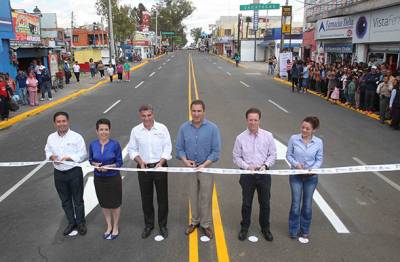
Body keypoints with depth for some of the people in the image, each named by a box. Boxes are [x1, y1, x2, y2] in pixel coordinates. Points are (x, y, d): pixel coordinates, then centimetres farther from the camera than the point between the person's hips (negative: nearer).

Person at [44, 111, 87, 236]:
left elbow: (82, 154, -12)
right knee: (65, 200, 18)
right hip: (58, 173, 4)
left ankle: (81, 223, 29)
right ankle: (71, 222, 36)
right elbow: (47, 151, 11)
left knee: (78, 200, 10)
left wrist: (68, 158, -25)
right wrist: (51, 156, -11)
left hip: (74, 172, -4)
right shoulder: (51, 137, 1)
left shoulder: (76, 137, -12)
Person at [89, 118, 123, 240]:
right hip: (99, 178, 3)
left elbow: (119, 162, -9)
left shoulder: (115, 144, -14)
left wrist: (109, 167, -24)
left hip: (113, 178, -3)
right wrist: (95, 164, -15)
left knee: (115, 204, 11)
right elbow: (90, 160, 6)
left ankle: (115, 228, 32)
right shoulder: (92, 145, -6)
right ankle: (109, 226, 38)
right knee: (104, 204, 17)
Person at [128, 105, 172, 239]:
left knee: (162, 198, 9)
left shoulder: (162, 128, -7)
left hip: (160, 167, -1)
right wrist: (140, 162, -13)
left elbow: (167, 148, -5)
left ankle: (162, 225, 27)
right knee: (146, 198, 13)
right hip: (144, 168, 1)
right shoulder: (136, 130, -2)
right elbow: (132, 149, 3)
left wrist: (160, 162, -17)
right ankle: (148, 225, 31)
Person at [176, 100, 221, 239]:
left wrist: (203, 165, -17)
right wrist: (185, 160, -16)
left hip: (206, 168, -2)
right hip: (190, 168, 2)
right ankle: (195, 221, 34)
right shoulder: (184, 128, -4)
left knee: (206, 197, 7)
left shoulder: (212, 128, -11)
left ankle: (206, 224, 25)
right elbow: (179, 148, 2)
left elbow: (216, 151, -10)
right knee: (193, 196, 16)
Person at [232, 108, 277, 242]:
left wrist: (265, 165, -14)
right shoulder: (240, 138, -6)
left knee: (265, 203, 13)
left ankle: (265, 228, 34)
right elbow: (236, 157, -1)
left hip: (264, 174, 1)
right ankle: (244, 228, 32)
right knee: (246, 203, 12)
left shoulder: (268, 136, -4)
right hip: (247, 174, -1)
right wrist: (247, 166, -15)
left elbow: (272, 154, 2)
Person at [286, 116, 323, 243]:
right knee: (296, 204, 4)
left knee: (307, 204, 13)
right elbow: (288, 155, -2)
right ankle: (294, 230, 23)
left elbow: (319, 159, 0)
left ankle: (304, 230, 32)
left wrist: (314, 168, -18)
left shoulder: (318, 142, -7)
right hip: (296, 176, -1)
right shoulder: (294, 139, -9)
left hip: (311, 177, 1)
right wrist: (296, 164, -19)